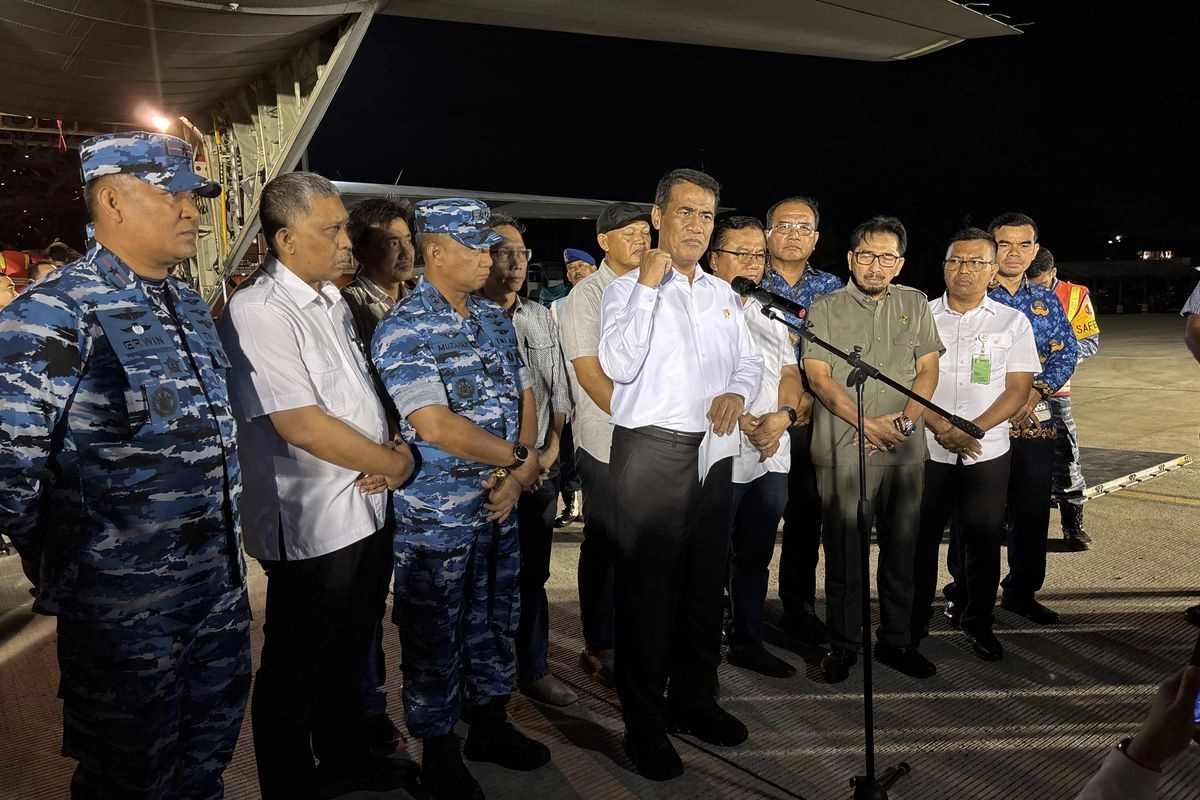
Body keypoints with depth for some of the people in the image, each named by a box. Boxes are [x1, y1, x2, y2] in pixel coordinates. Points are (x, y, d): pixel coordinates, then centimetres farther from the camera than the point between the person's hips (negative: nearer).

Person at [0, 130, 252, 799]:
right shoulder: (55, 313, -17)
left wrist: (223, 546, 14)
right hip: (125, 604, -7)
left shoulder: (192, 306, 9)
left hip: (221, 588, 7)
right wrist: (57, 566, -7)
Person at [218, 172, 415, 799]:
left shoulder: (332, 301, 11)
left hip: (368, 508, 9)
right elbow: (302, 425, -24)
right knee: (296, 670, 10)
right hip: (312, 528, -8)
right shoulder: (258, 311, -17)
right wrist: (395, 462, -13)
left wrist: (390, 452, -2)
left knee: (349, 652, 24)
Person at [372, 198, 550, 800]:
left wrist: (517, 474, -8)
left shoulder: (495, 318, 7)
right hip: (436, 517, -6)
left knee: (493, 621, 20)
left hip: (499, 506, 7)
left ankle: (490, 724, 39)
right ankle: (439, 751, 29)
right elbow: (435, 425, -23)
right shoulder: (402, 330, -15)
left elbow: (524, 395, 8)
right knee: (433, 637, 9)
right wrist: (521, 458, -13)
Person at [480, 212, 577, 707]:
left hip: (543, 468, 5)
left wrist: (551, 449, -1)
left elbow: (559, 390, 12)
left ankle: (534, 670, 28)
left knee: (534, 574, 13)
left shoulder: (541, 318, 10)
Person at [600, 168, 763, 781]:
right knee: (645, 588, 2)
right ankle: (644, 725, 17)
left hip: (712, 453, 6)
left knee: (705, 583, 15)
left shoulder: (721, 293, 15)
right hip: (649, 453, -6)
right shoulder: (628, 288, -3)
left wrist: (736, 392, -2)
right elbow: (619, 366, -18)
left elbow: (749, 360, 19)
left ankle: (694, 700, 33)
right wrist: (648, 286, -18)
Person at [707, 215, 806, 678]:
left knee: (756, 558, 16)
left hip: (773, 457, 7)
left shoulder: (770, 316, 17)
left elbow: (790, 375, 11)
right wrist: (743, 424, -18)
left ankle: (748, 643, 30)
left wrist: (781, 417, -8)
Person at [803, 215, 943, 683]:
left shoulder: (915, 304, 13)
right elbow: (818, 376, -5)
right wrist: (867, 424, -13)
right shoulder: (825, 309, 4)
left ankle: (895, 640, 25)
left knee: (901, 548, 10)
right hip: (842, 450, -3)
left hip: (906, 452, 3)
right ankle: (843, 644, 16)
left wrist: (905, 420, -8)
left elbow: (928, 369, 9)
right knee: (844, 551, 2)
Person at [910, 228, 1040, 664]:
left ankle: (978, 624, 25)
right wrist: (942, 428, -15)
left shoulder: (1013, 322, 4)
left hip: (988, 452, 1)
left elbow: (1018, 388, -1)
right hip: (926, 449, 0)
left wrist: (975, 428, -16)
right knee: (920, 538, 5)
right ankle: (914, 623, 21)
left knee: (983, 539, 8)